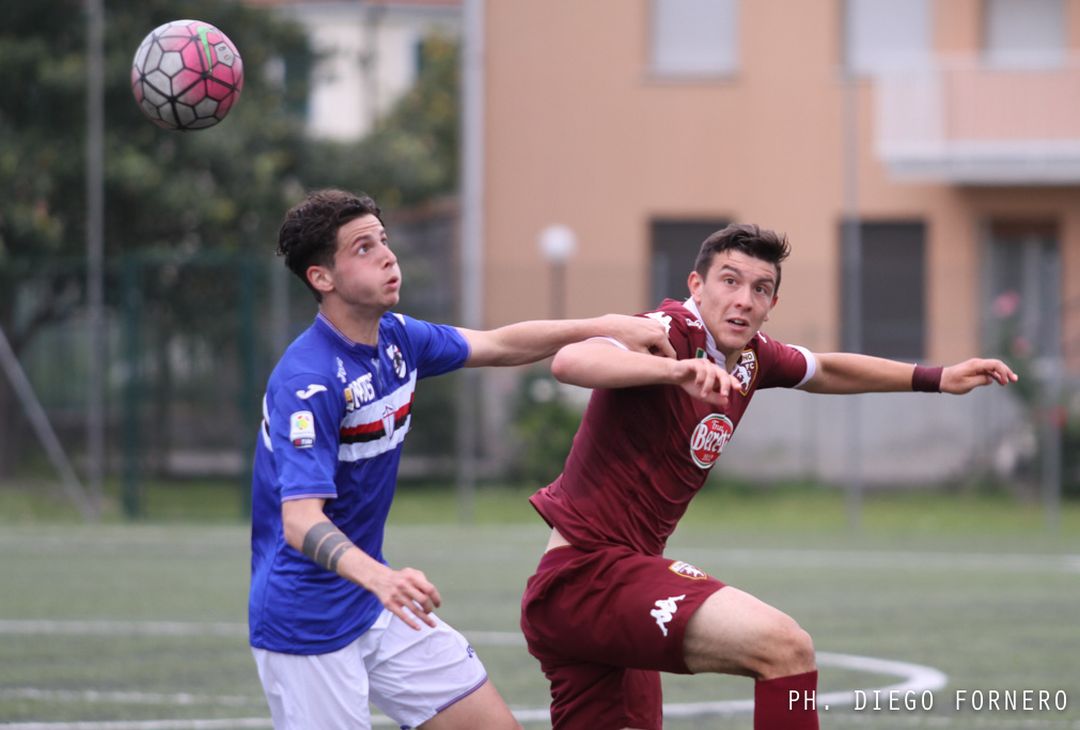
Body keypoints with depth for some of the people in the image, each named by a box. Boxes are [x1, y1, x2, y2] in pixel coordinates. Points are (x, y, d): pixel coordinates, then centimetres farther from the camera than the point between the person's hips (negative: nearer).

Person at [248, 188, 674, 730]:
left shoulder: (396, 339, 3)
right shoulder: (307, 381, -24)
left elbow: (498, 345, 19)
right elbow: (300, 523, -33)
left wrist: (603, 327, 9)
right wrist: (380, 578, -50)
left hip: (377, 606, 9)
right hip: (306, 620, -8)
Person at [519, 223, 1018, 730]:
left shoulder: (751, 356, 9)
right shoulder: (671, 333, -16)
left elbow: (826, 370, 31)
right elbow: (569, 362, -37)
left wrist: (936, 379, 27)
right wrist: (674, 368, -52)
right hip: (592, 572, -10)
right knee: (785, 646, -23)